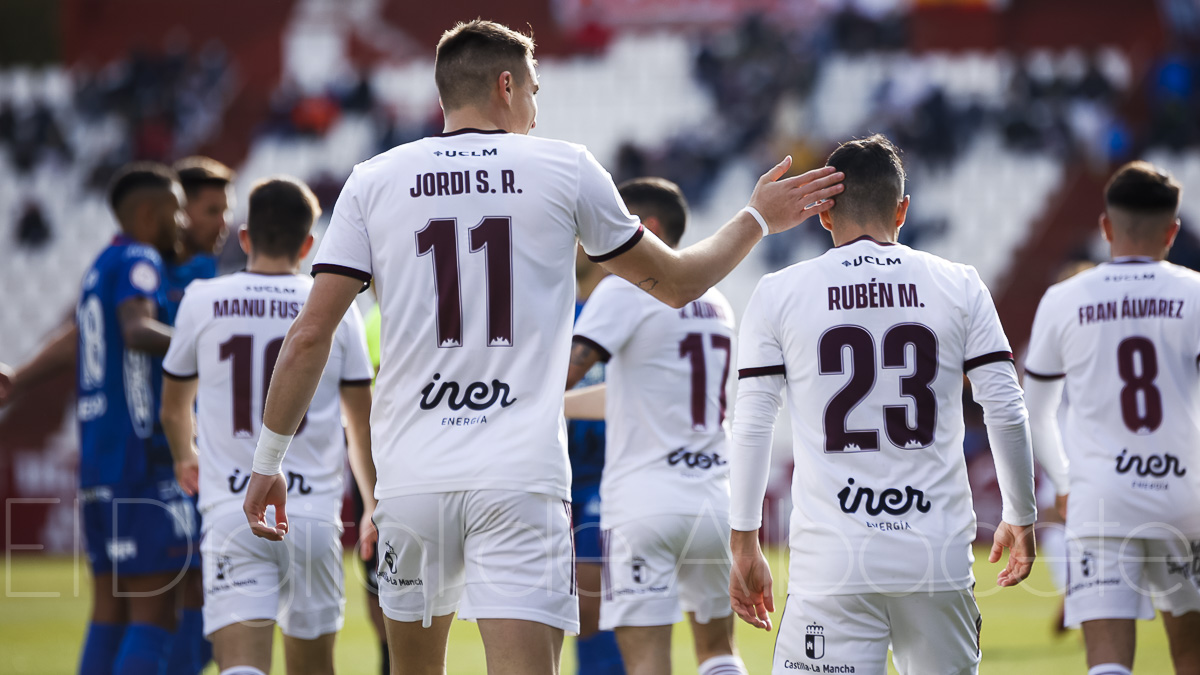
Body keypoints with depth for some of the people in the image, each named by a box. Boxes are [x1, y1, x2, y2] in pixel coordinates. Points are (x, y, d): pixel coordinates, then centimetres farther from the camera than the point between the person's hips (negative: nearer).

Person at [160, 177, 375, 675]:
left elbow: (173, 411, 18)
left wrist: (186, 458, 40)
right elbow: (363, 427, 8)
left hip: (232, 511, -1)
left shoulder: (203, 301, 4)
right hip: (314, 512, 1)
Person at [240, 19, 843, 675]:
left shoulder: (373, 181, 8)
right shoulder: (564, 169, 5)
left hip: (411, 477, 2)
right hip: (521, 480, -2)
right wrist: (757, 220, 34)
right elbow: (675, 282, 17)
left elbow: (309, 335, 3)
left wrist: (267, 462, 11)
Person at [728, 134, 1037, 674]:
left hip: (833, 564, -2)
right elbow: (1006, 413, 6)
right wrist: (1020, 520, 19)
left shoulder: (778, 294, 3)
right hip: (938, 559, 2)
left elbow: (751, 427, 2)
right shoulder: (959, 286, 6)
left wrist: (744, 546, 8)